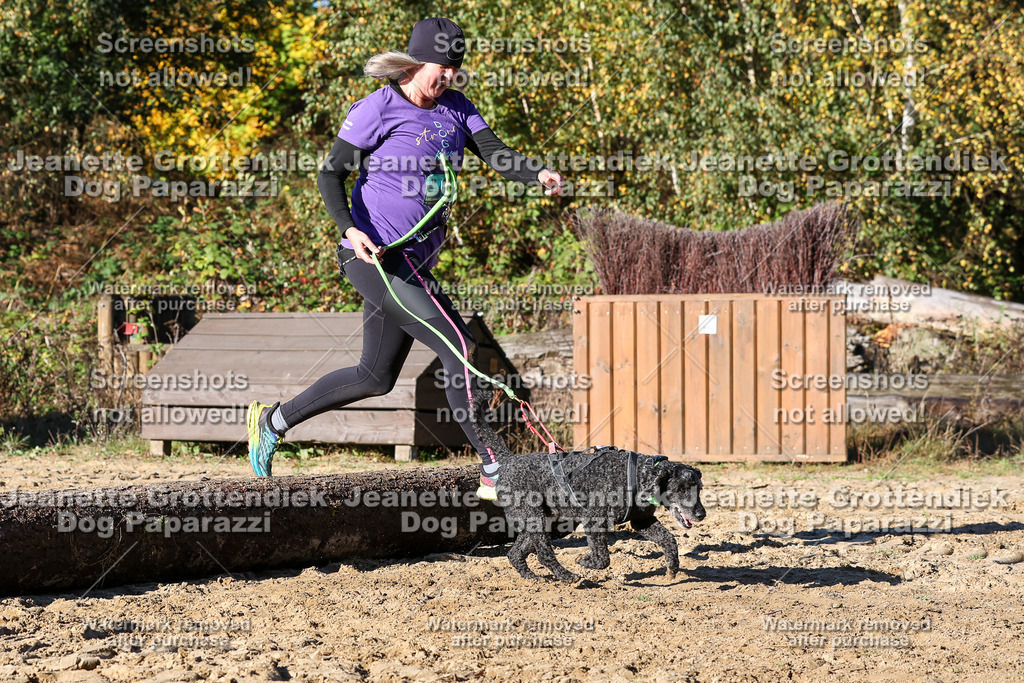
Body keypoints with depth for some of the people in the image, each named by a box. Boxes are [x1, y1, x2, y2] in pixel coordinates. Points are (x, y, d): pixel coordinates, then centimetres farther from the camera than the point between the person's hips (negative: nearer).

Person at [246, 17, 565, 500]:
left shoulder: (455, 108, 9)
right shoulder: (379, 109, -10)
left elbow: (495, 153, -4)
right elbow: (330, 175, -8)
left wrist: (538, 175, -25)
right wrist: (350, 230, -25)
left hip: (412, 263, 8)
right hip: (372, 255, -8)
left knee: (376, 378, 15)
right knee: (458, 348, -17)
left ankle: (272, 420, 30)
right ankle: (495, 474, -15)